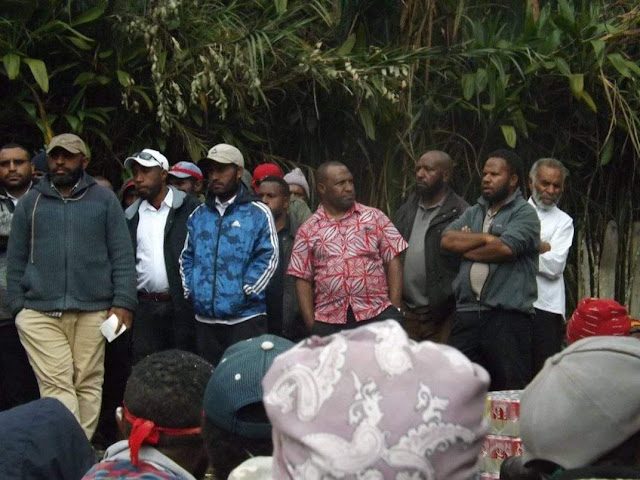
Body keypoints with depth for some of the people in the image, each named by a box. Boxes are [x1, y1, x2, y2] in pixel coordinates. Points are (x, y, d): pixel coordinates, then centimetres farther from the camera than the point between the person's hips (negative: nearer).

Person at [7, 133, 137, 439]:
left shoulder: (104, 201, 9)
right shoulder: (30, 203, 13)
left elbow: (122, 257, 5)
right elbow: (16, 260, 13)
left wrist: (123, 302, -5)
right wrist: (18, 305, 4)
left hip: (92, 312, 0)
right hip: (40, 313, 0)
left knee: (88, 384, 2)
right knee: (57, 385, -7)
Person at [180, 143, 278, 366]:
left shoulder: (258, 213, 0)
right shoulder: (198, 215, 16)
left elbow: (268, 258, -6)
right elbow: (186, 257, 19)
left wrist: (245, 292, -13)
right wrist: (189, 289, 4)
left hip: (245, 316, -5)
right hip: (205, 319, 5)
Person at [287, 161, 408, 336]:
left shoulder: (375, 217, 9)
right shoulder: (308, 230, 9)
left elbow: (393, 262, 6)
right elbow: (303, 280, 8)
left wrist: (395, 309, -2)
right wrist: (311, 324, -1)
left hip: (378, 315, 0)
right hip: (329, 323, 0)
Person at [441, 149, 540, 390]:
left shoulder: (524, 214, 0)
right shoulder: (473, 213, 21)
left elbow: (504, 248, -16)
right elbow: (447, 239, 5)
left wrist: (465, 247, -1)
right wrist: (484, 238, -7)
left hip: (507, 316, -6)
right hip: (467, 314, 6)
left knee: (510, 391, -3)